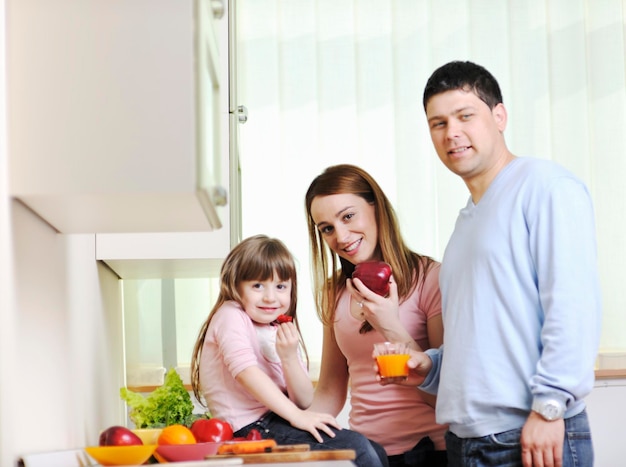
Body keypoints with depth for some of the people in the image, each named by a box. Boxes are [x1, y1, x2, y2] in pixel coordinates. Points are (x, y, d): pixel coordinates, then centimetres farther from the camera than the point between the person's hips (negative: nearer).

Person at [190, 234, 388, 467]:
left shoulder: (282, 333, 15)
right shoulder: (231, 317, -5)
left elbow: (303, 401, 7)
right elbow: (246, 371, -21)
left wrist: (289, 357, -11)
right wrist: (296, 416, -24)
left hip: (275, 422, 8)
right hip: (250, 428, -8)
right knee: (356, 448, -18)